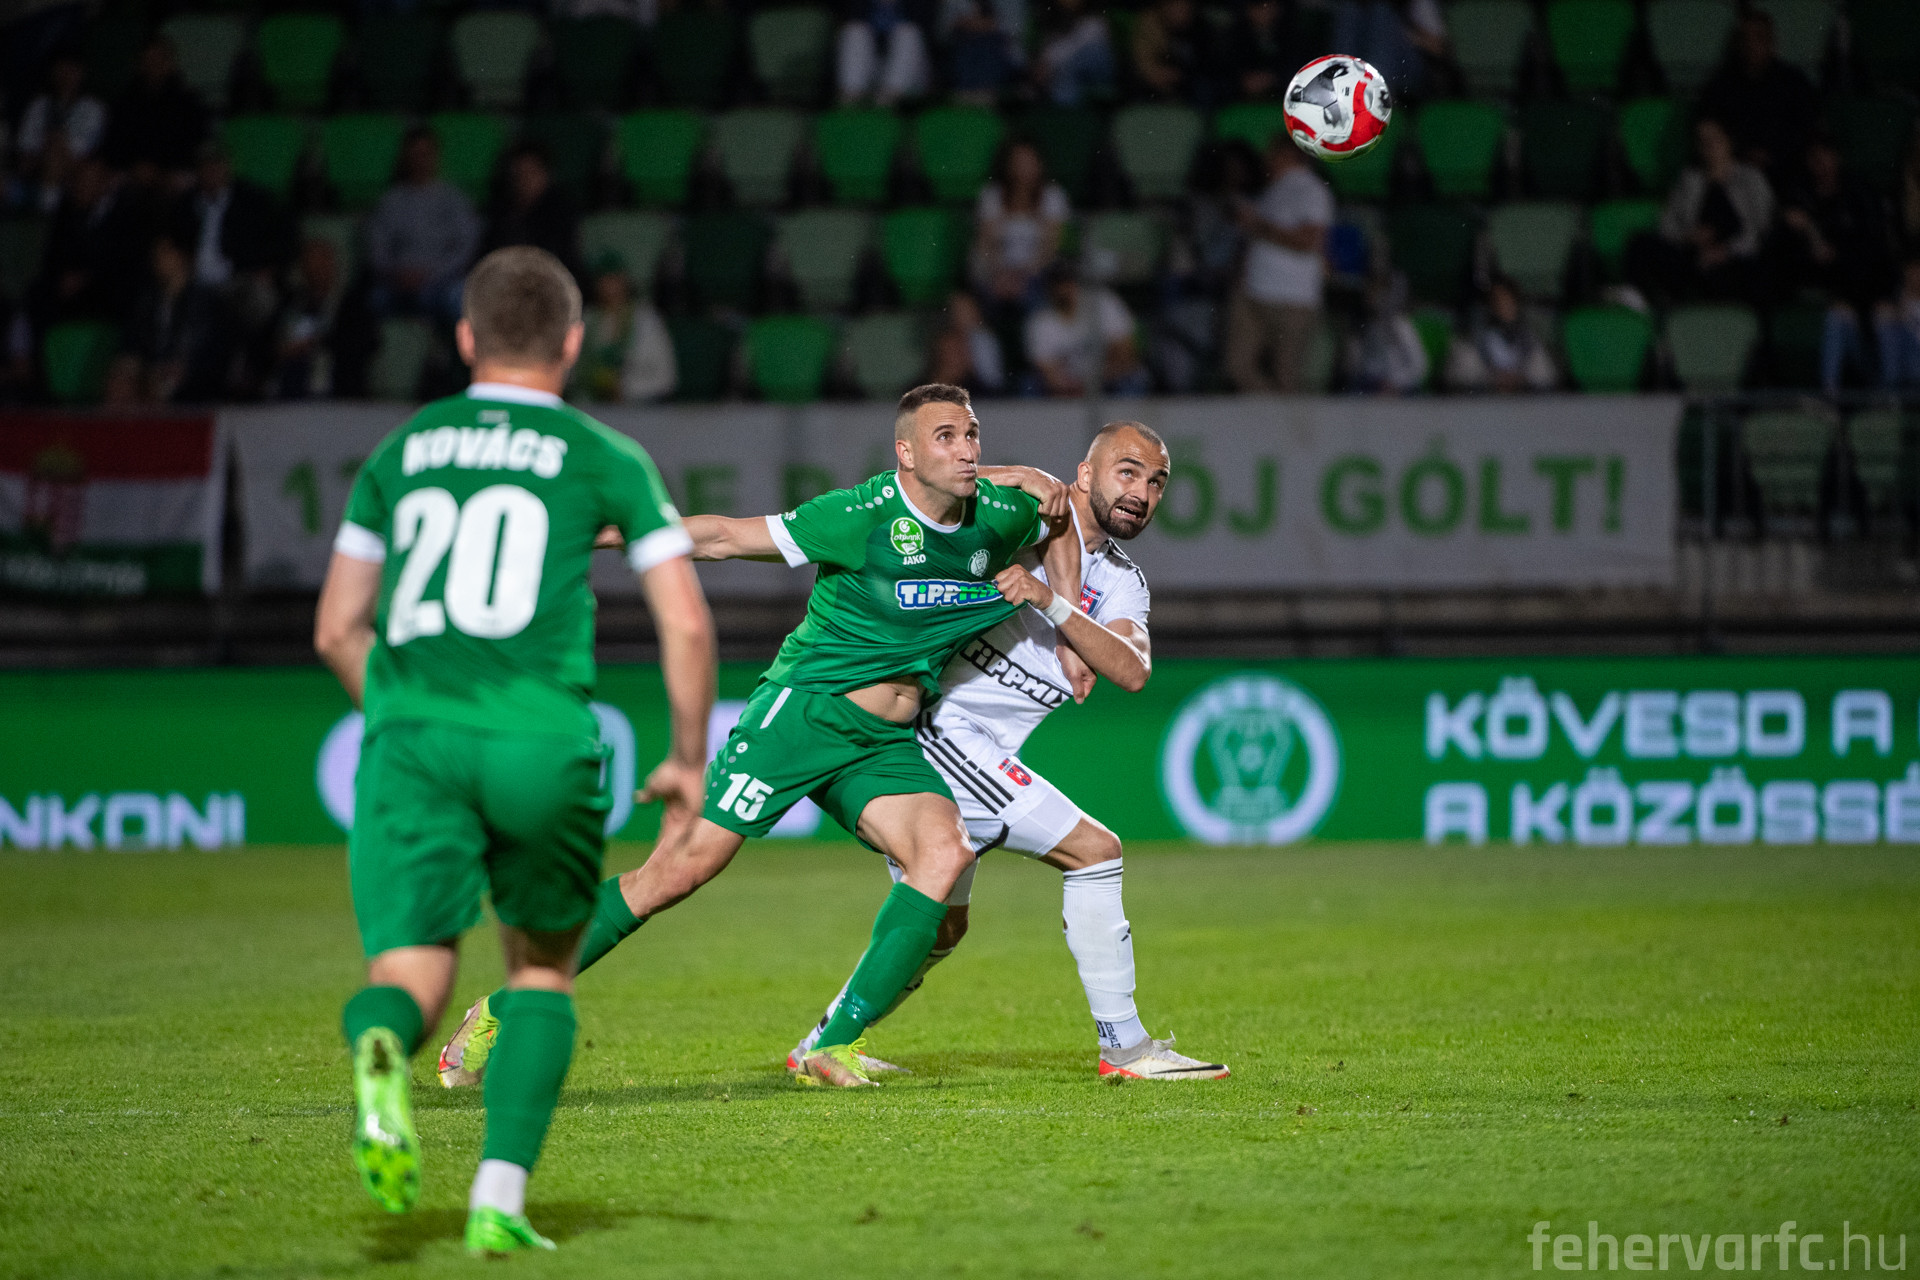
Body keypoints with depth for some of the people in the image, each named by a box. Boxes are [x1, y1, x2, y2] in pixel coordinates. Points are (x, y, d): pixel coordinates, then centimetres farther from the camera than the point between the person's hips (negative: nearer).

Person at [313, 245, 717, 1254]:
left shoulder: (400, 452, 19)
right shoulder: (604, 459, 10)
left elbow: (337, 629, 21)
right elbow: (685, 622, 5)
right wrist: (688, 757, 18)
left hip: (410, 735, 1)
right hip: (541, 740, -1)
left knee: (409, 979, -1)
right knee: (542, 966, 19)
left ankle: (379, 1048, -39)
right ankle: (499, 1199, 8)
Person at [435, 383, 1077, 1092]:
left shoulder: (998, 518, 0)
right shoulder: (862, 516, -17)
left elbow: (1057, 509, 25)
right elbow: (726, 536, -10)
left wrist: (1061, 609, 17)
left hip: (886, 742, 6)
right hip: (803, 707, -6)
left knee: (946, 852, -21)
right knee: (681, 867, -12)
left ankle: (835, 1046, -18)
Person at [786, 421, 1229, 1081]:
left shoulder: (1121, 582, 13)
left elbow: (1132, 670, -7)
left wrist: (1054, 606, -22)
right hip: (939, 726, -9)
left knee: (941, 926, 19)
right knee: (1093, 849, -12)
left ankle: (823, 1043, 30)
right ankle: (1124, 1045, -8)